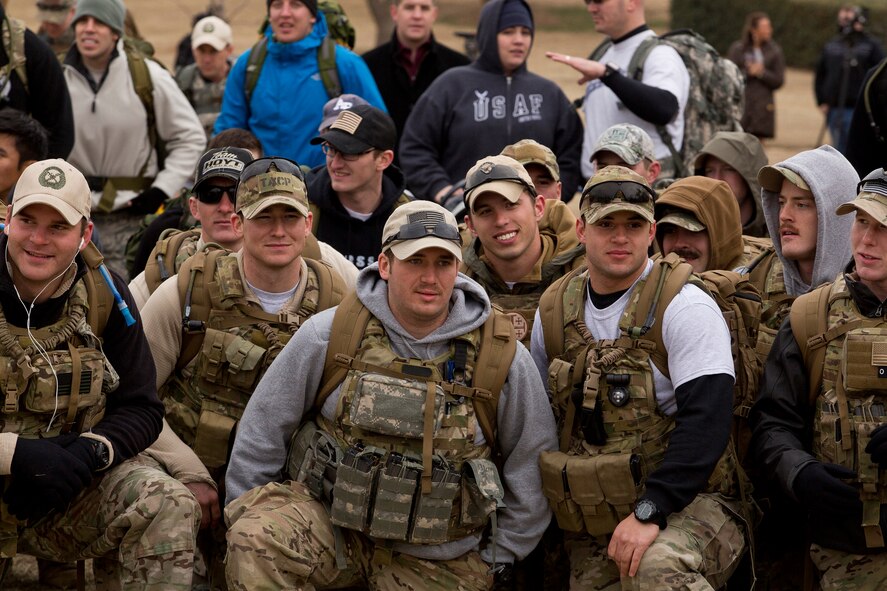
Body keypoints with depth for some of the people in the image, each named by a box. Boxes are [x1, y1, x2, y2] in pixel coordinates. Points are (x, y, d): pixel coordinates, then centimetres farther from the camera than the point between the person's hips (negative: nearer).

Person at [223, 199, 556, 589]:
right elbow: (262, 429, 5)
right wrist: (246, 514, 6)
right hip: (329, 522, 0)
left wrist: (497, 557, 6)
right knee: (255, 541, -27)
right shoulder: (329, 336, -6)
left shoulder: (501, 356, -5)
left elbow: (531, 465, 6)